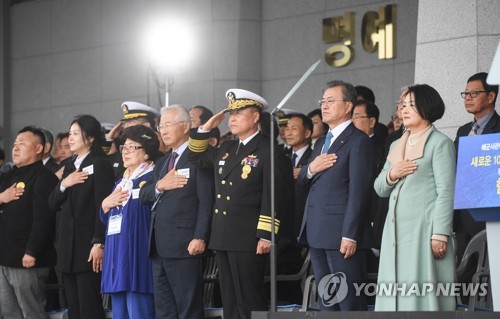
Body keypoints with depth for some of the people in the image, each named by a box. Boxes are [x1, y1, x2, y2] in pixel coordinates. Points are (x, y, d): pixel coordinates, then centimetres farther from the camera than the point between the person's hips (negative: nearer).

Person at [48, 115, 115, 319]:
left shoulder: (100, 165, -7)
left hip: (88, 248, -8)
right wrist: (63, 184, -5)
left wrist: (99, 243, -19)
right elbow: (53, 204, 14)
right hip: (68, 248, 8)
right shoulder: (70, 167, 18)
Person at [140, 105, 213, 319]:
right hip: (160, 246, 9)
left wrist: (200, 238, -20)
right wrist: (159, 186, -6)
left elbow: (206, 202, -12)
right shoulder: (162, 163, 22)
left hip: (184, 245, -8)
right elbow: (143, 195, 15)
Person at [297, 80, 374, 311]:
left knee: (349, 302, -7)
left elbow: (358, 191, -14)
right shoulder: (321, 142, 22)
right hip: (317, 234, 9)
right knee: (326, 301, 10)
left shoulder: (358, 141, -6)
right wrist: (310, 169, -4)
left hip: (341, 234, -9)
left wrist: (350, 235, -20)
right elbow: (302, 181, 20)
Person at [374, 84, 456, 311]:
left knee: (423, 292, -9)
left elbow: (446, 192, -8)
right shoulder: (397, 146, 20)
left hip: (424, 230, -6)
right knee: (395, 293, 2)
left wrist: (440, 235, -14)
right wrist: (391, 175, -3)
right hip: (395, 231, 7)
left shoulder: (440, 143, -1)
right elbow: (380, 189, 19)